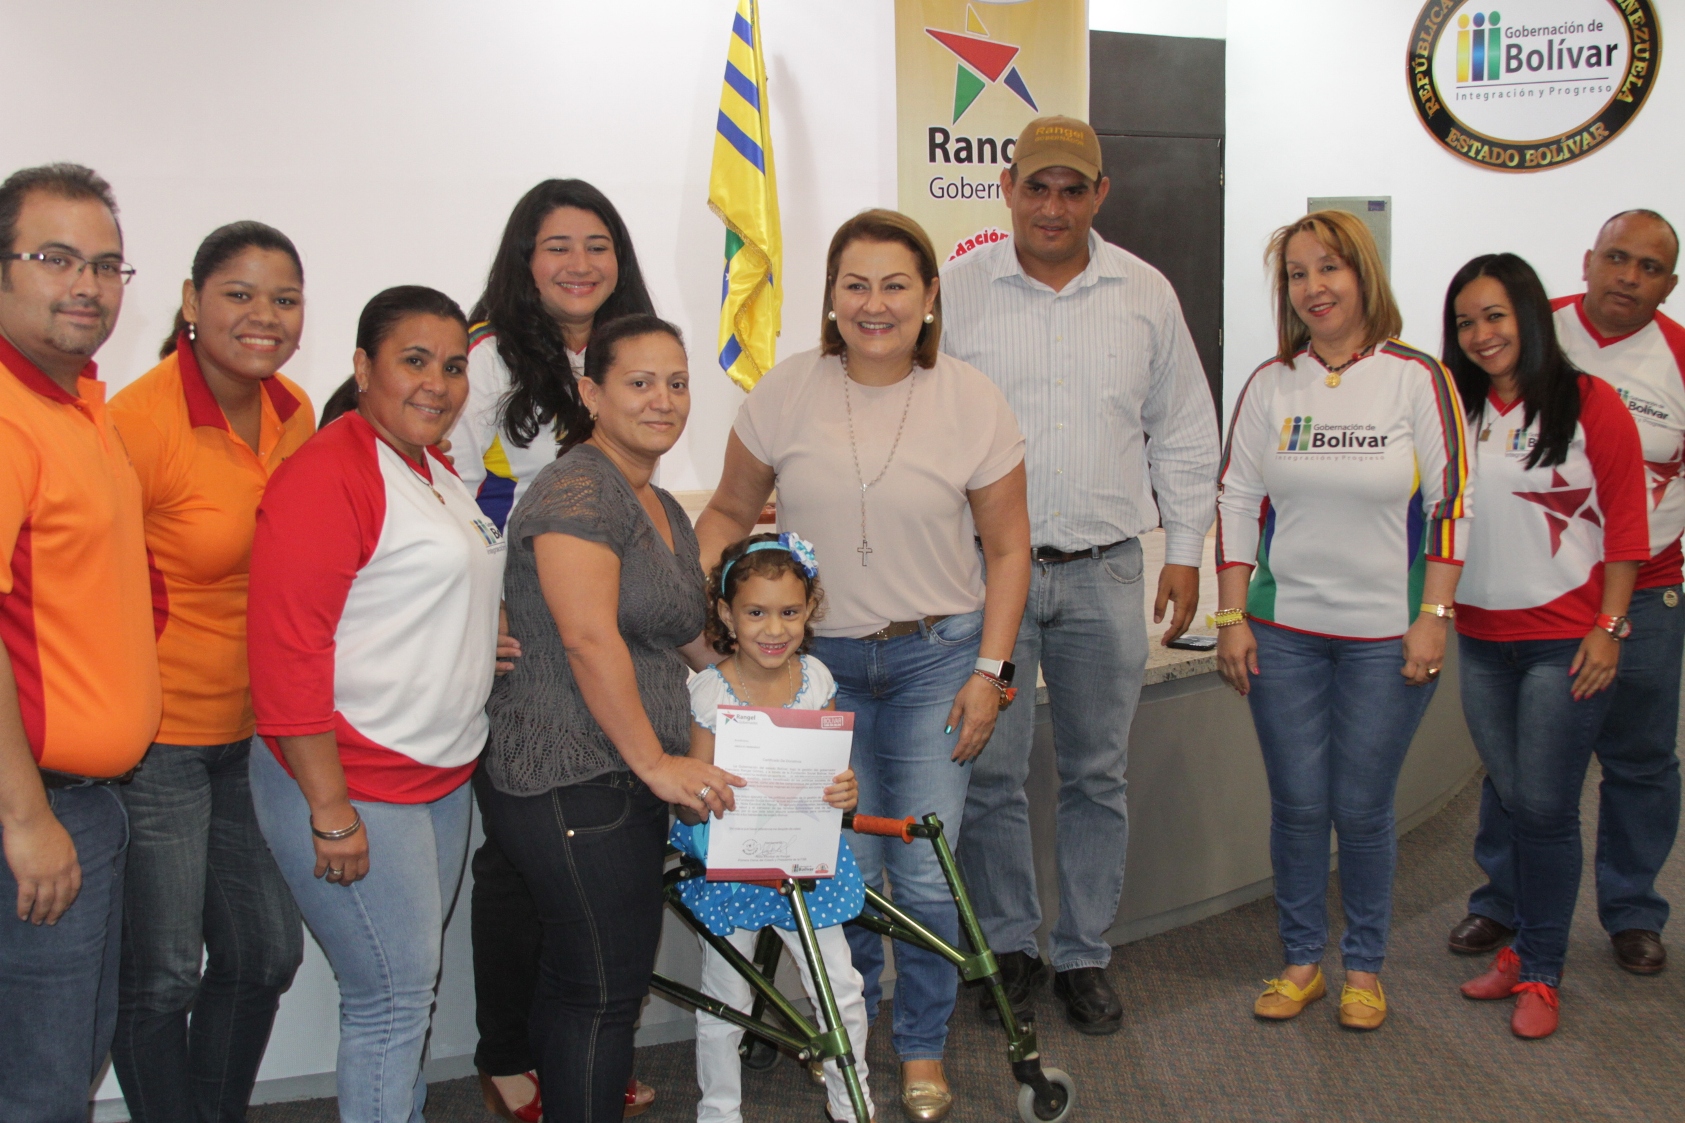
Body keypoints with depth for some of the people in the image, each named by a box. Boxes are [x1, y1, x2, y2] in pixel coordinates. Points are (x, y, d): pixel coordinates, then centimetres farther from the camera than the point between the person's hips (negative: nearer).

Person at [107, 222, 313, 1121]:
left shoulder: (294, 413, 3)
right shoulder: (140, 419, -18)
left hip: (249, 732, 7)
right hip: (155, 741, -7)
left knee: (266, 952, 16)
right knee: (163, 976, 5)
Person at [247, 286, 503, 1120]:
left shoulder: (434, 469, 13)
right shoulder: (328, 476, -17)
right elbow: (286, 649, -22)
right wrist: (330, 809, -22)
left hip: (441, 780, 9)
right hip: (355, 789, -9)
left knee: (413, 988, 17)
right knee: (392, 999, -2)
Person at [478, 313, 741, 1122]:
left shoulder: (665, 510, 19)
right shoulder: (581, 490, -12)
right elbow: (589, 639, -20)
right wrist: (656, 761, -17)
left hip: (624, 781, 9)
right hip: (574, 782, -9)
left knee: (578, 980, 15)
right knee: (606, 986, -5)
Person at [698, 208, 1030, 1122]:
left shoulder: (971, 401, -5)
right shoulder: (786, 392, -4)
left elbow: (1006, 548, 0)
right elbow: (730, 512, 7)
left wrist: (989, 671, -5)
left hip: (935, 656, -1)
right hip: (819, 659, 1)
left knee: (926, 877, 0)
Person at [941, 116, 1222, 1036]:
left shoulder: (1146, 294, 6)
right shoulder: (955, 290, 0)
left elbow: (1183, 432, 12)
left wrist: (1185, 550, 8)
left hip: (1104, 571, 2)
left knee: (1098, 775, 9)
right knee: (991, 772, 2)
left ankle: (1085, 954, 23)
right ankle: (1008, 947, 21)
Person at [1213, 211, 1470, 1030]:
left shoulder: (1417, 379, -2)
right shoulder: (1269, 385, 5)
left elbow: (1450, 504, -2)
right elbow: (1237, 501, 6)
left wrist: (1433, 617, -7)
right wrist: (1231, 616, 1)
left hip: (1387, 634, -2)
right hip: (1284, 630, 2)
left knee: (1362, 808, 5)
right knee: (1297, 803, 7)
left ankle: (1364, 966, 24)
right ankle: (1301, 960, 24)